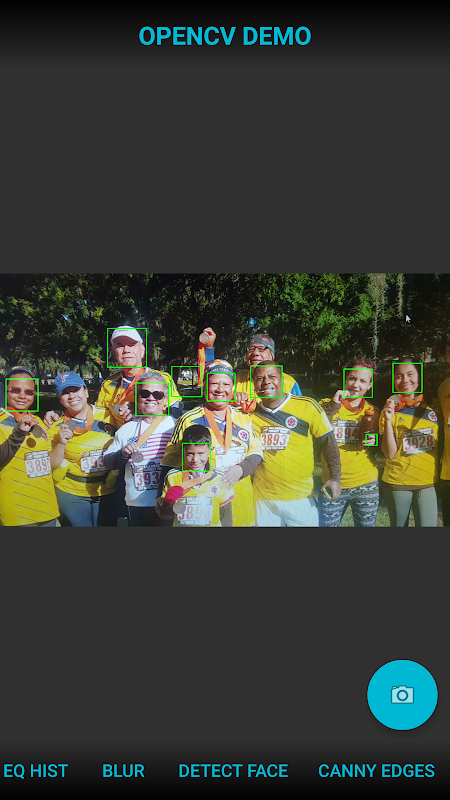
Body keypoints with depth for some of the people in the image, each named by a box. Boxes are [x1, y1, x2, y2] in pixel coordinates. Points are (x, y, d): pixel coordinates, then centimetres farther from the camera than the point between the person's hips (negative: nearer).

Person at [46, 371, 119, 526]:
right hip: (72, 494, 0)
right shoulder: (57, 427, -3)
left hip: (107, 492, 1)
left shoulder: (108, 416, -3)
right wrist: (61, 443, -17)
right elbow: (53, 466, -4)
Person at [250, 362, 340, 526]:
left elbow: (328, 441, 0)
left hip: (301, 497, -2)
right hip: (263, 499, 2)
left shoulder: (307, 406, -7)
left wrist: (335, 477, -6)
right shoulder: (251, 413, 1)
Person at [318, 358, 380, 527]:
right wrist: (332, 409, -18)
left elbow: (380, 452, 17)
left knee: (366, 524, 9)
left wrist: (375, 442, -6)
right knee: (327, 524, 3)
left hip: (366, 486, 1)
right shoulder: (327, 405, 2)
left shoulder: (373, 412, 7)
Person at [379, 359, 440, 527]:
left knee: (427, 524, -2)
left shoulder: (433, 407, 4)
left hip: (428, 482, 1)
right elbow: (390, 453, -9)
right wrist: (388, 420, -19)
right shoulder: (390, 410, -2)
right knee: (399, 525, 9)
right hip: (397, 482, -1)